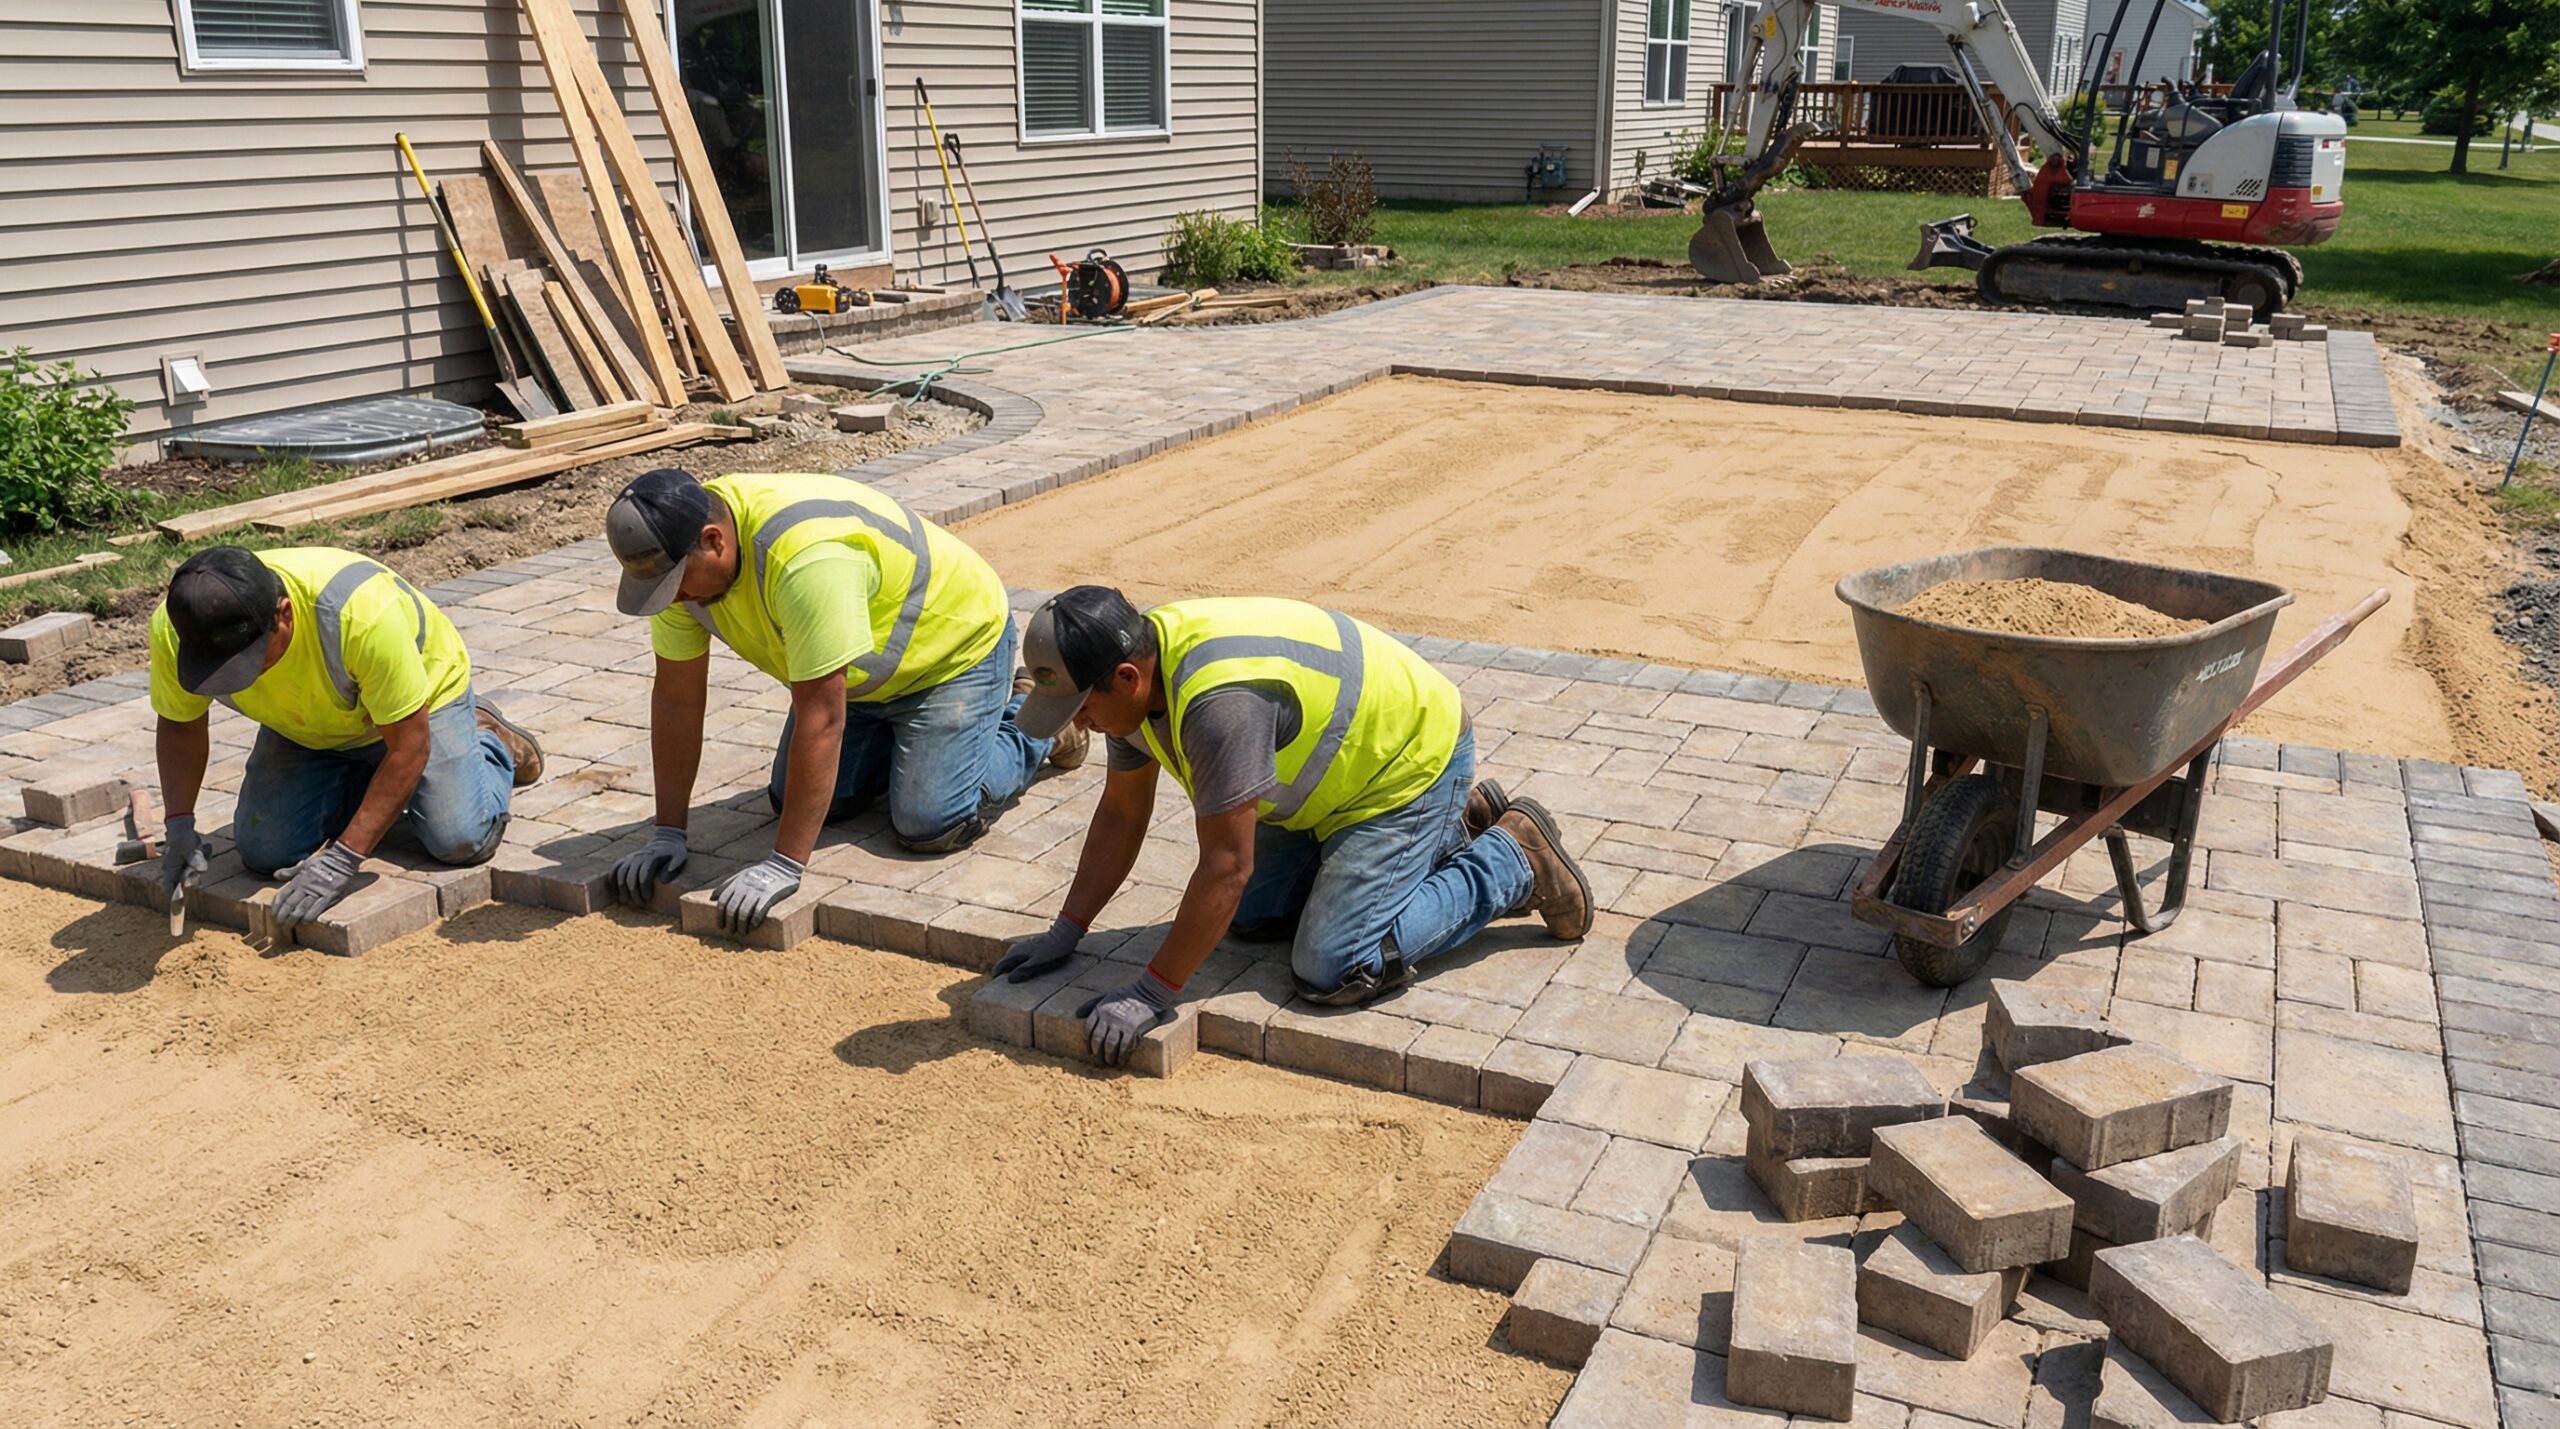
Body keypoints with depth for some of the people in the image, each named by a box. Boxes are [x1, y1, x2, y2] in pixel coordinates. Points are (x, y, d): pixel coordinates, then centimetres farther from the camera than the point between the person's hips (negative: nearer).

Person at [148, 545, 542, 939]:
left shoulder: (363, 614, -42)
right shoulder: (173, 630, -28)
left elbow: (409, 746, -33)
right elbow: (180, 725, -7)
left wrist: (341, 859, -36)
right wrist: (180, 827, -21)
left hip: (423, 690, -4)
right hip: (305, 731, 4)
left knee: (460, 839, -21)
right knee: (265, 853, -12)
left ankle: (488, 742, 11)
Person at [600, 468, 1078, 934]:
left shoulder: (804, 559, -42)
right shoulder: (679, 560, -16)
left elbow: (820, 716, -40)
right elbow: (676, 696, -9)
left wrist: (784, 865, -37)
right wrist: (668, 834, -11)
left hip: (957, 645, -7)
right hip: (865, 674, 8)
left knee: (929, 825, -17)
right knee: (794, 803, 1)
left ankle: (1030, 725, 10)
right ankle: (902, 735, 25)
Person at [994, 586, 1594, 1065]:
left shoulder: (1220, 699, -37)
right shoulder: (1138, 671, -7)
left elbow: (1227, 866, -33)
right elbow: (1120, 815, 4)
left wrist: (1152, 993, -27)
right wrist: (1065, 932, 2)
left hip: (1412, 764, -10)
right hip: (1339, 766, 10)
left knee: (1333, 971, -15)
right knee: (1251, 917, 11)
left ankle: (1514, 859, 2)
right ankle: (1451, 829, 20)